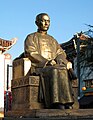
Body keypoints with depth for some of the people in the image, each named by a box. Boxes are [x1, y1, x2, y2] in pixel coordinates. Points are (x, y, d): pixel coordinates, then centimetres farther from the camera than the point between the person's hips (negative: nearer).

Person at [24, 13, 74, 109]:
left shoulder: (52, 40, 27)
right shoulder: (31, 38, 12)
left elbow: (61, 53, 16)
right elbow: (31, 54, -4)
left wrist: (59, 61, -9)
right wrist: (47, 62, -17)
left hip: (55, 67, 4)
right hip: (38, 68, -4)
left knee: (63, 70, -30)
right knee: (55, 72, -34)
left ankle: (67, 104, -41)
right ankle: (59, 105, -43)